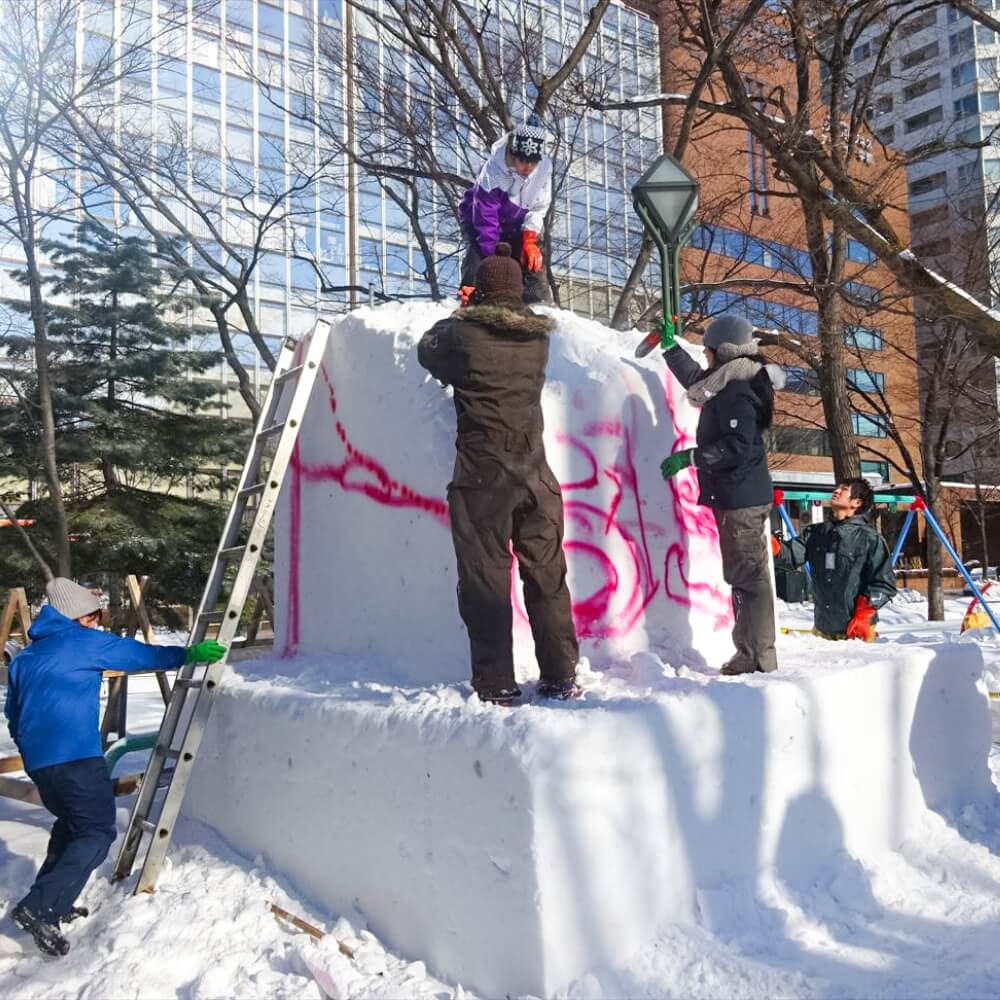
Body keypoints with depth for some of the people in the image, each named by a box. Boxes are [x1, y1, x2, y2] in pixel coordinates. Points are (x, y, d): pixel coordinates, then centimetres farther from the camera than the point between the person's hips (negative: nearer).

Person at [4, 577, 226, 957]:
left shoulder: (24, 658, 21)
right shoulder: (85, 642, -1)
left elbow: (13, 715, 29)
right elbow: (141, 654, -3)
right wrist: (187, 654, 3)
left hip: (37, 760, 9)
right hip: (75, 756, -9)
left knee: (71, 822, 25)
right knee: (97, 833, -5)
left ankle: (50, 901, 24)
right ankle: (39, 908, -14)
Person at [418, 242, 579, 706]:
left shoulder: (463, 333, -5)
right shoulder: (538, 337, 7)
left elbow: (427, 351, 15)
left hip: (482, 475, -4)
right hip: (535, 474, 4)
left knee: (486, 579, 2)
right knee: (547, 576, 10)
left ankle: (496, 685, 4)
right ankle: (561, 677, 16)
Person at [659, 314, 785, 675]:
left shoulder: (737, 392, -15)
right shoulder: (730, 385, 16)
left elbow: (737, 446, -23)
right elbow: (695, 378, 35)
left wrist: (690, 456, -19)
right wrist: (670, 346, 39)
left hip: (740, 499, -10)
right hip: (738, 497, 10)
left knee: (747, 576, -8)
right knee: (745, 575, 13)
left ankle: (758, 658, -5)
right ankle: (752, 655, 20)